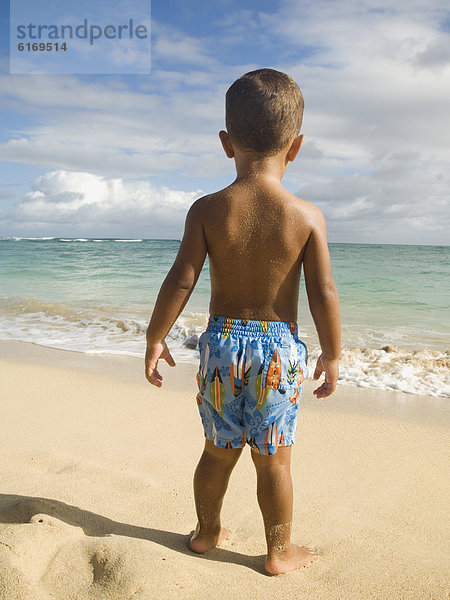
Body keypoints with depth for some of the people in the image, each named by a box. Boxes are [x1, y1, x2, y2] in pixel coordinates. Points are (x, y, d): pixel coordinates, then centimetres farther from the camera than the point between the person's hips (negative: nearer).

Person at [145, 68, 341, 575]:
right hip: (279, 347, -1)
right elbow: (324, 294, -9)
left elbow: (180, 281, -10)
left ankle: (206, 532, 40)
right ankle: (279, 552, 31)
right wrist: (332, 354, 4)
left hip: (221, 342, 2)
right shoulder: (307, 216, -10)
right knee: (273, 458, 13)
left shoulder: (206, 210, -9)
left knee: (219, 449, 20)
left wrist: (155, 339, 2)